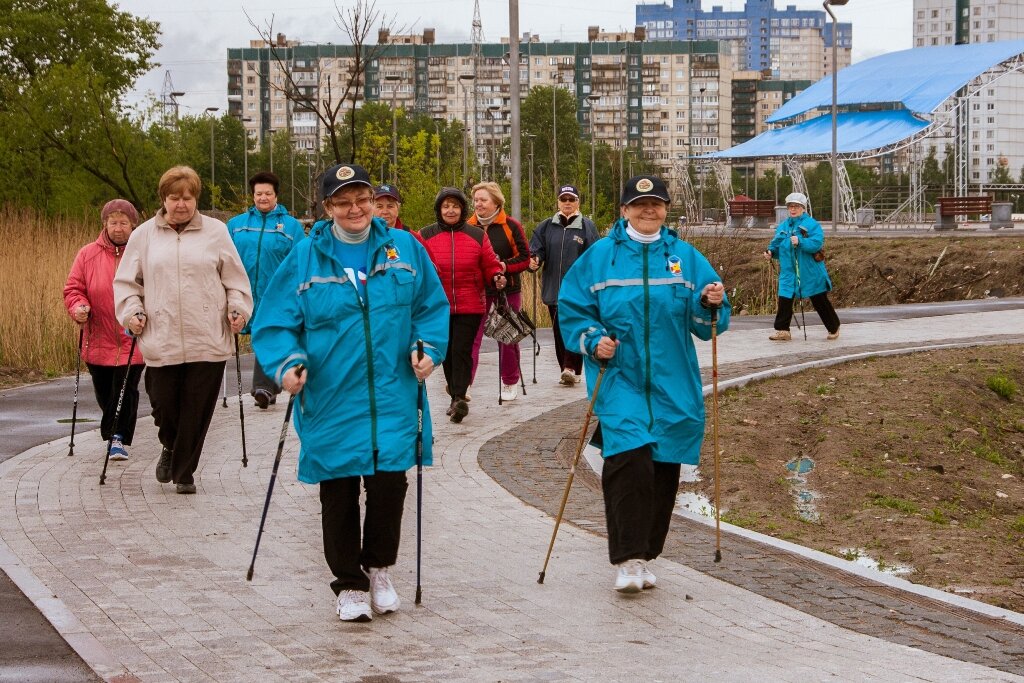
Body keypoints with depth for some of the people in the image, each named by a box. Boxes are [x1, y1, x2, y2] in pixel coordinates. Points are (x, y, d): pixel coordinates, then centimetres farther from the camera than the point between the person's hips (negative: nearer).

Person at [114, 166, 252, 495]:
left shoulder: (216, 231, 7)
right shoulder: (144, 234, 9)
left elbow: (235, 279, 11)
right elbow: (127, 281, 14)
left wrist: (238, 308, -2)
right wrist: (132, 311, -1)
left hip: (208, 341, 0)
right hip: (160, 340, 1)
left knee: (197, 411, 0)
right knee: (163, 404, 1)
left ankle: (184, 472, 16)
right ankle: (170, 446, 34)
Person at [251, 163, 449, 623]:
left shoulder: (403, 248, 5)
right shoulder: (305, 258, 0)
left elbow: (432, 306, 13)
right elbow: (274, 322, 1)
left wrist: (429, 349, -3)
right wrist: (286, 364, -16)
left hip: (392, 396, 1)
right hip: (331, 399, 0)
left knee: (389, 482, -5)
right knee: (339, 493, 5)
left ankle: (378, 568, 21)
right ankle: (349, 584, 21)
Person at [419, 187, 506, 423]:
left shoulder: (477, 235, 6)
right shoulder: (426, 235, 5)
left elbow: (490, 265, 9)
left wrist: (497, 277, -10)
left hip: (470, 306, -2)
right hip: (439, 306, 2)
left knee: (461, 351, -11)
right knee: (447, 353, 7)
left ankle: (459, 398, -16)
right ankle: (456, 396, 20)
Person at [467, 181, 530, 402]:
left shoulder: (511, 226, -5)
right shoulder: (469, 226, 2)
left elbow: (525, 258, -4)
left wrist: (505, 266, -18)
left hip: (507, 290, -1)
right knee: (471, 336, -9)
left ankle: (510, 383, 26)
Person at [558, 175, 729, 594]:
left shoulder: (685, 257, 7)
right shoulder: (600, 256, 2)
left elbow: (704, 324, 7)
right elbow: (571, 309, 5)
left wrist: (712, 304, -14)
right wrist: (593, 339, -12)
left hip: (672, 385, 3)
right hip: (619, 379, -3)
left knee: (663, 469, 5)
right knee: (629, 461, -19)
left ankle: (645, 555, 19)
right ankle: (627, 559, -13)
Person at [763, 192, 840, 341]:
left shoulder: (812, 225, -8)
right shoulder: (783, 226, 9)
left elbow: (817, 243, -21)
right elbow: (777, 244, 14)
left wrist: (800, 242, -32)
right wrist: (771, 252, -7)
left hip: (810, 273, -4)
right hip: (789, 271, 4)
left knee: (820, 301, 6)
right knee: (785, 299, -4)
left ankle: (834, 328, 22)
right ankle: (782, 330, 2)